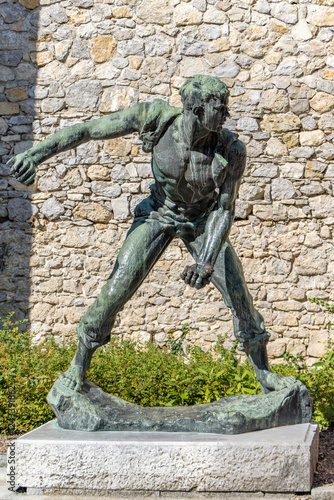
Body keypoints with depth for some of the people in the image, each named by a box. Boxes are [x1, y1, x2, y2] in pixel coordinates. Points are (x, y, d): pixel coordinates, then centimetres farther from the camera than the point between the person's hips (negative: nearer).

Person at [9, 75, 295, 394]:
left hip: (202, 221, 1)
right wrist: (34, 154, -32)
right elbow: (87, 130, -26)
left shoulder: (232, 151, -30)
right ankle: (78, 365, 11)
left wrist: (207, 262, -34)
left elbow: (225, 209, -22)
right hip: (159, 215, -1)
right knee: (117, 289, -10)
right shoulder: (158, 117, -31)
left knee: (239, 294, -5)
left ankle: (264, 376, 14)